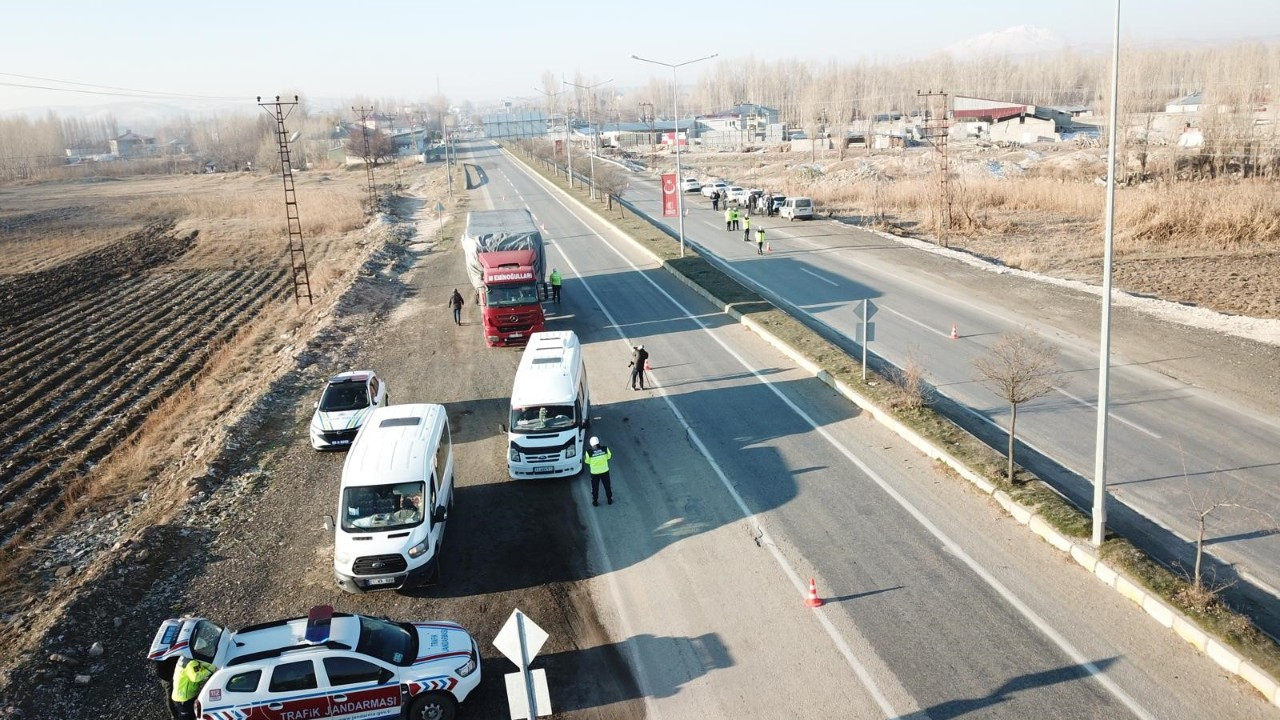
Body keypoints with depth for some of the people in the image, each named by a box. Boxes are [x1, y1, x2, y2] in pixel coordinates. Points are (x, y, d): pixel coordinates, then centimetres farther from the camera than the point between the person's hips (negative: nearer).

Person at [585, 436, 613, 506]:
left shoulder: (589, 452, -25)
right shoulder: (605, 449, -19)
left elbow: (587, 461, -8)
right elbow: (609, 456, -1)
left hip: (595, 472, -2)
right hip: (605, 471, 2)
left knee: (595, 488, 20)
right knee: (607, 486, 23)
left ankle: (595, 502, 33)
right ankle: (609, 500, 39)